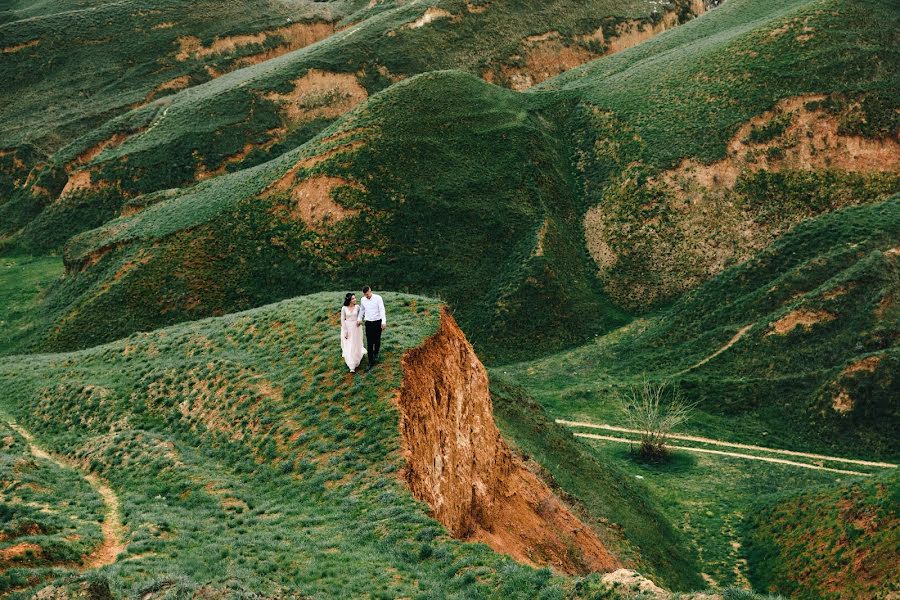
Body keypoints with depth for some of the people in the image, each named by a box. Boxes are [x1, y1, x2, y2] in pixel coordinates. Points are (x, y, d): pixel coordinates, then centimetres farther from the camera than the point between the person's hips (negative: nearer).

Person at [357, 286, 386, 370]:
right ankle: (370, 362, 6)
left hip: (377, 322, -3)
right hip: (368, 323, 3)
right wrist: (359, 318, 9)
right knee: (369, 343, 1)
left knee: (377, 340, 9)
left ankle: (376, 353, 40)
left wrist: (384, 321, -25)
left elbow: (382, 310, -16)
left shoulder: (378, 298, -12)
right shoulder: (363, 300, 1)